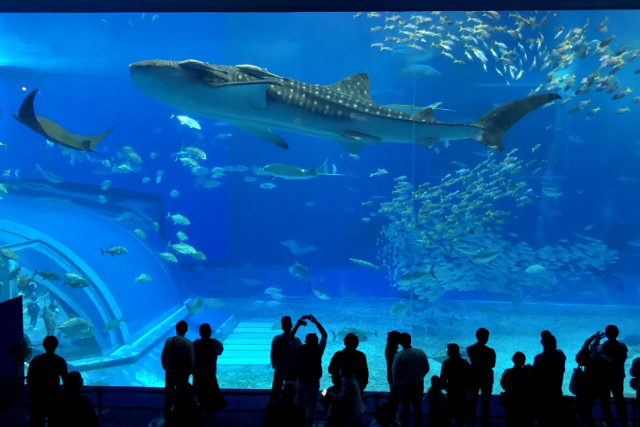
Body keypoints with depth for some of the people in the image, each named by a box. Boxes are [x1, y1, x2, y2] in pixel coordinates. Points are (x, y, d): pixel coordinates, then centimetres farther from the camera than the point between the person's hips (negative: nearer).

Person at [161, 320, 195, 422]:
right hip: (182, 373, -2)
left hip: (170, 371, 2)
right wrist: (189, 371, 3)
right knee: (181, 395, 11)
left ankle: (167, 415, 29)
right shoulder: (188, 343, -17)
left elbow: (163, 357, -1)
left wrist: (165, 368, 14)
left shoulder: (169, 341, -8)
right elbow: (191, 360, -13)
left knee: (168, 394, 16)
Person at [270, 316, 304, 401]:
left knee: (275, 391, 17)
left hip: (279, 370, 1)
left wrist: (274, 366, 8)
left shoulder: (276, 339, -16)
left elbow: (273, 355, -7)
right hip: (292, 371, -1)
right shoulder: (296, 340, -19)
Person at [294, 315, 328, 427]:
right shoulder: (319, 350, -20)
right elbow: (324, 335, -8)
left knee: (300, 404, 16)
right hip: (314, 382, -1)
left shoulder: (300, 350, -18)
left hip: (301, 380, 1)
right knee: (312, 405, 10)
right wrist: (315, 322, -10)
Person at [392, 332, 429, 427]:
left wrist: (396, 385, 5)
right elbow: (426, 369, -3)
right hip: (419, 384, 3)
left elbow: (395, 374, -13)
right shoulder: (420, 352, -11)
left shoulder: (398, 356, -20)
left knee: (405, 408, 13)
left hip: (405, 386, -3)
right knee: (417, 407, 20)